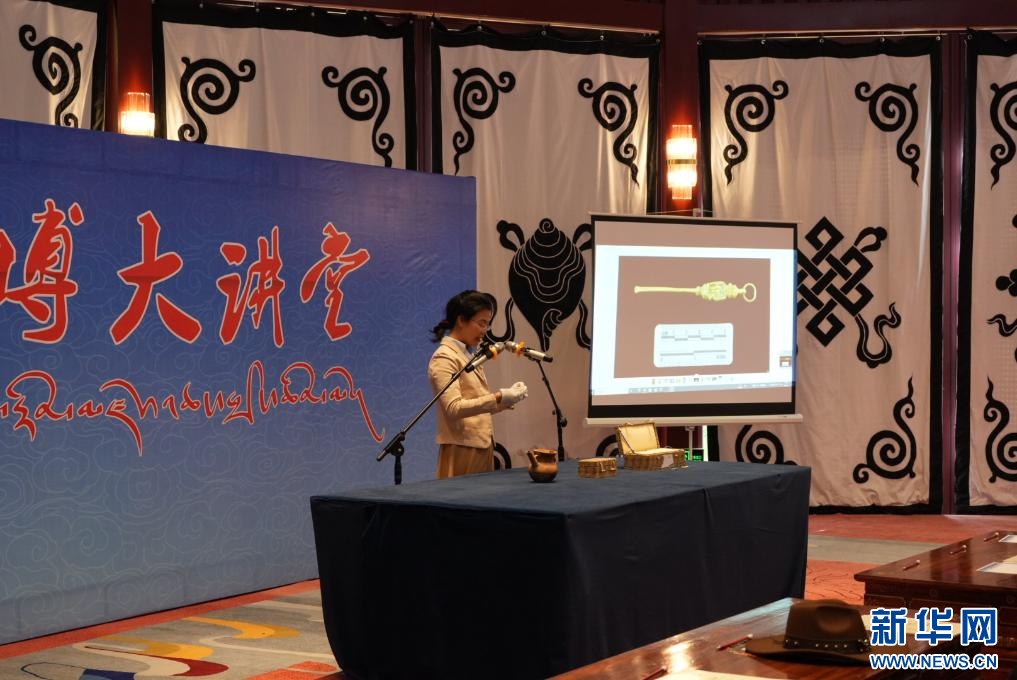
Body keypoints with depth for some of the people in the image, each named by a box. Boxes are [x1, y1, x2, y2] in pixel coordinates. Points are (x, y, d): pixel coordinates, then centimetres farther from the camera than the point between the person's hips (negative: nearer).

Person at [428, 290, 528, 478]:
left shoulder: (470, 355, 15)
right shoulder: (444, 358, -11)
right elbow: (454, 408, -21)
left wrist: (507, 398, 0)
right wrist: (498, 398, -26)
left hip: (482, 447, 8)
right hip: (462, 450, -8)